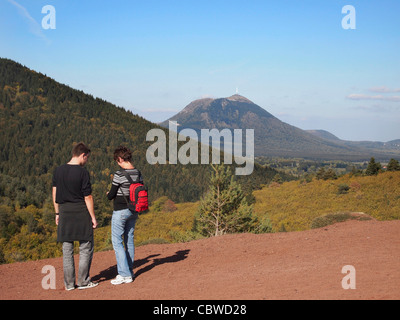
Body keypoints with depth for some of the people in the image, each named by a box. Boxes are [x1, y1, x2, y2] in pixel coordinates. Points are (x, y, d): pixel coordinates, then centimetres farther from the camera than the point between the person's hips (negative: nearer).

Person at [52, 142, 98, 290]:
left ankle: (69, 283, 12)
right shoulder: (83, 173, -11)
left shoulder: (58, 171, 6)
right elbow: (88, 197, -10)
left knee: (67, 248, 9)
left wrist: (57, 213, 17)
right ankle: (83, 281, 8)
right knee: (86, 247, 6)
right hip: (81, 212, -5)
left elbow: (55, 194, 10)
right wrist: (93, 217, -3)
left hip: (64, 212, 5)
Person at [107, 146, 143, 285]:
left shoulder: (119, 174, -18)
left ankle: (125, 274, -4)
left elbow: (111, 195, -12)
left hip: (120, 211, -7)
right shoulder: (138, 173, 3)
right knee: (129, 240, 15)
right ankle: (130, 271, 22)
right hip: (133, 211, 7)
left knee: (117, 242, -1)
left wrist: (108, 194, 10)